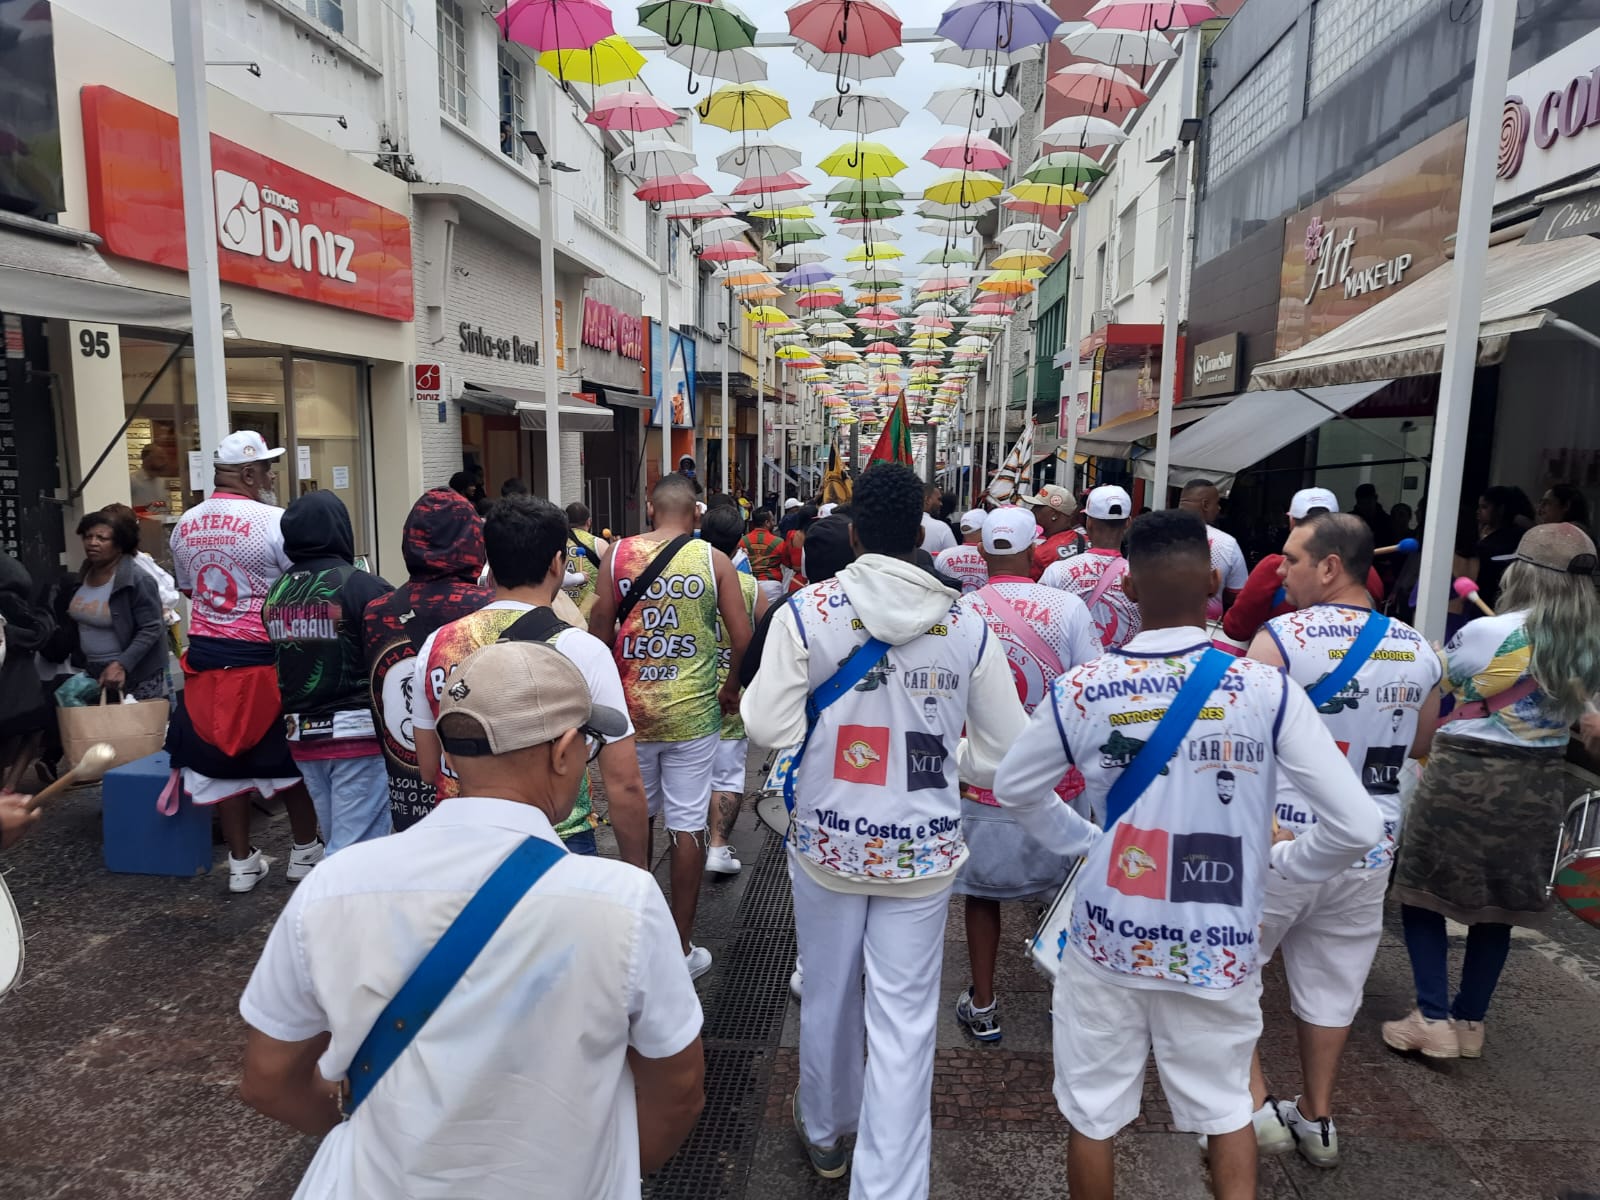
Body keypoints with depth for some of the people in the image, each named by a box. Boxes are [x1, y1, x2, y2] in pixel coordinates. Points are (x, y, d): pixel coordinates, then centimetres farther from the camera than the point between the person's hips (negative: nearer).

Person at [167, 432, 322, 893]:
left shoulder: (185, 525, 7)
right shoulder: (274, 522, -15)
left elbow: (188, 589, 19)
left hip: (206, 658, 6)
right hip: (264, 661, -6)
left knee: (224, 759, 12)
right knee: (291, 758, 10)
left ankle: (241, 861, 21)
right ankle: (305, 851, 22)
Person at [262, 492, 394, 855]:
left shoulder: (275, 593, 6)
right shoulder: (363, 587, -13)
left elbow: (279, 664, 13)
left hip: (301, 734, 7)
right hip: (357, 731, -6)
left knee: (340, 841, 18)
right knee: (356, 846, -1)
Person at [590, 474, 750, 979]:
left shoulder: (618, 554, -2)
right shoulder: (714, 560, -5)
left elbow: (599, 632, -2)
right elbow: (743, 638, -6)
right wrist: (731, 689, 11)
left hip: (632, 708, 2)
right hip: (692, 711, -2)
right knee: (687, 827, 7)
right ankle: (681, 947, 17)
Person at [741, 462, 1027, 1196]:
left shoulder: (806, 612, -13)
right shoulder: (969, 628, -9)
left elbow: (769, 729, -12)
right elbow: (1002, 753, -3)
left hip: (828, 841, 1)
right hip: (924, 849, 0)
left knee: (828, 998, 21)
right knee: (904, 1022, 9)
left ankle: (824, 1131, 46)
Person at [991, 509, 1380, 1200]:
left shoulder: (1080, 690, -11)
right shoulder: (1267, 690, -14)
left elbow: (1012, 789, 3)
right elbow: (1358, 825, -11)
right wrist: (1283, 862, 6)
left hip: (1107, 942, 0)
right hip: (1217, 950, 0)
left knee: (1092, 1113, 18)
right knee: (1226, 1106, 24)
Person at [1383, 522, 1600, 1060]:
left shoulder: (1485, 634, -16)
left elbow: (1440, 680, 2)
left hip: (1465, 776, -5)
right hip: (1538, 785, 6)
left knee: (1423, 894, 6)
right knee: (1499, 907, 15)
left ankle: (1434, 1019, 5)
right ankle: (1470, 1021, 24)